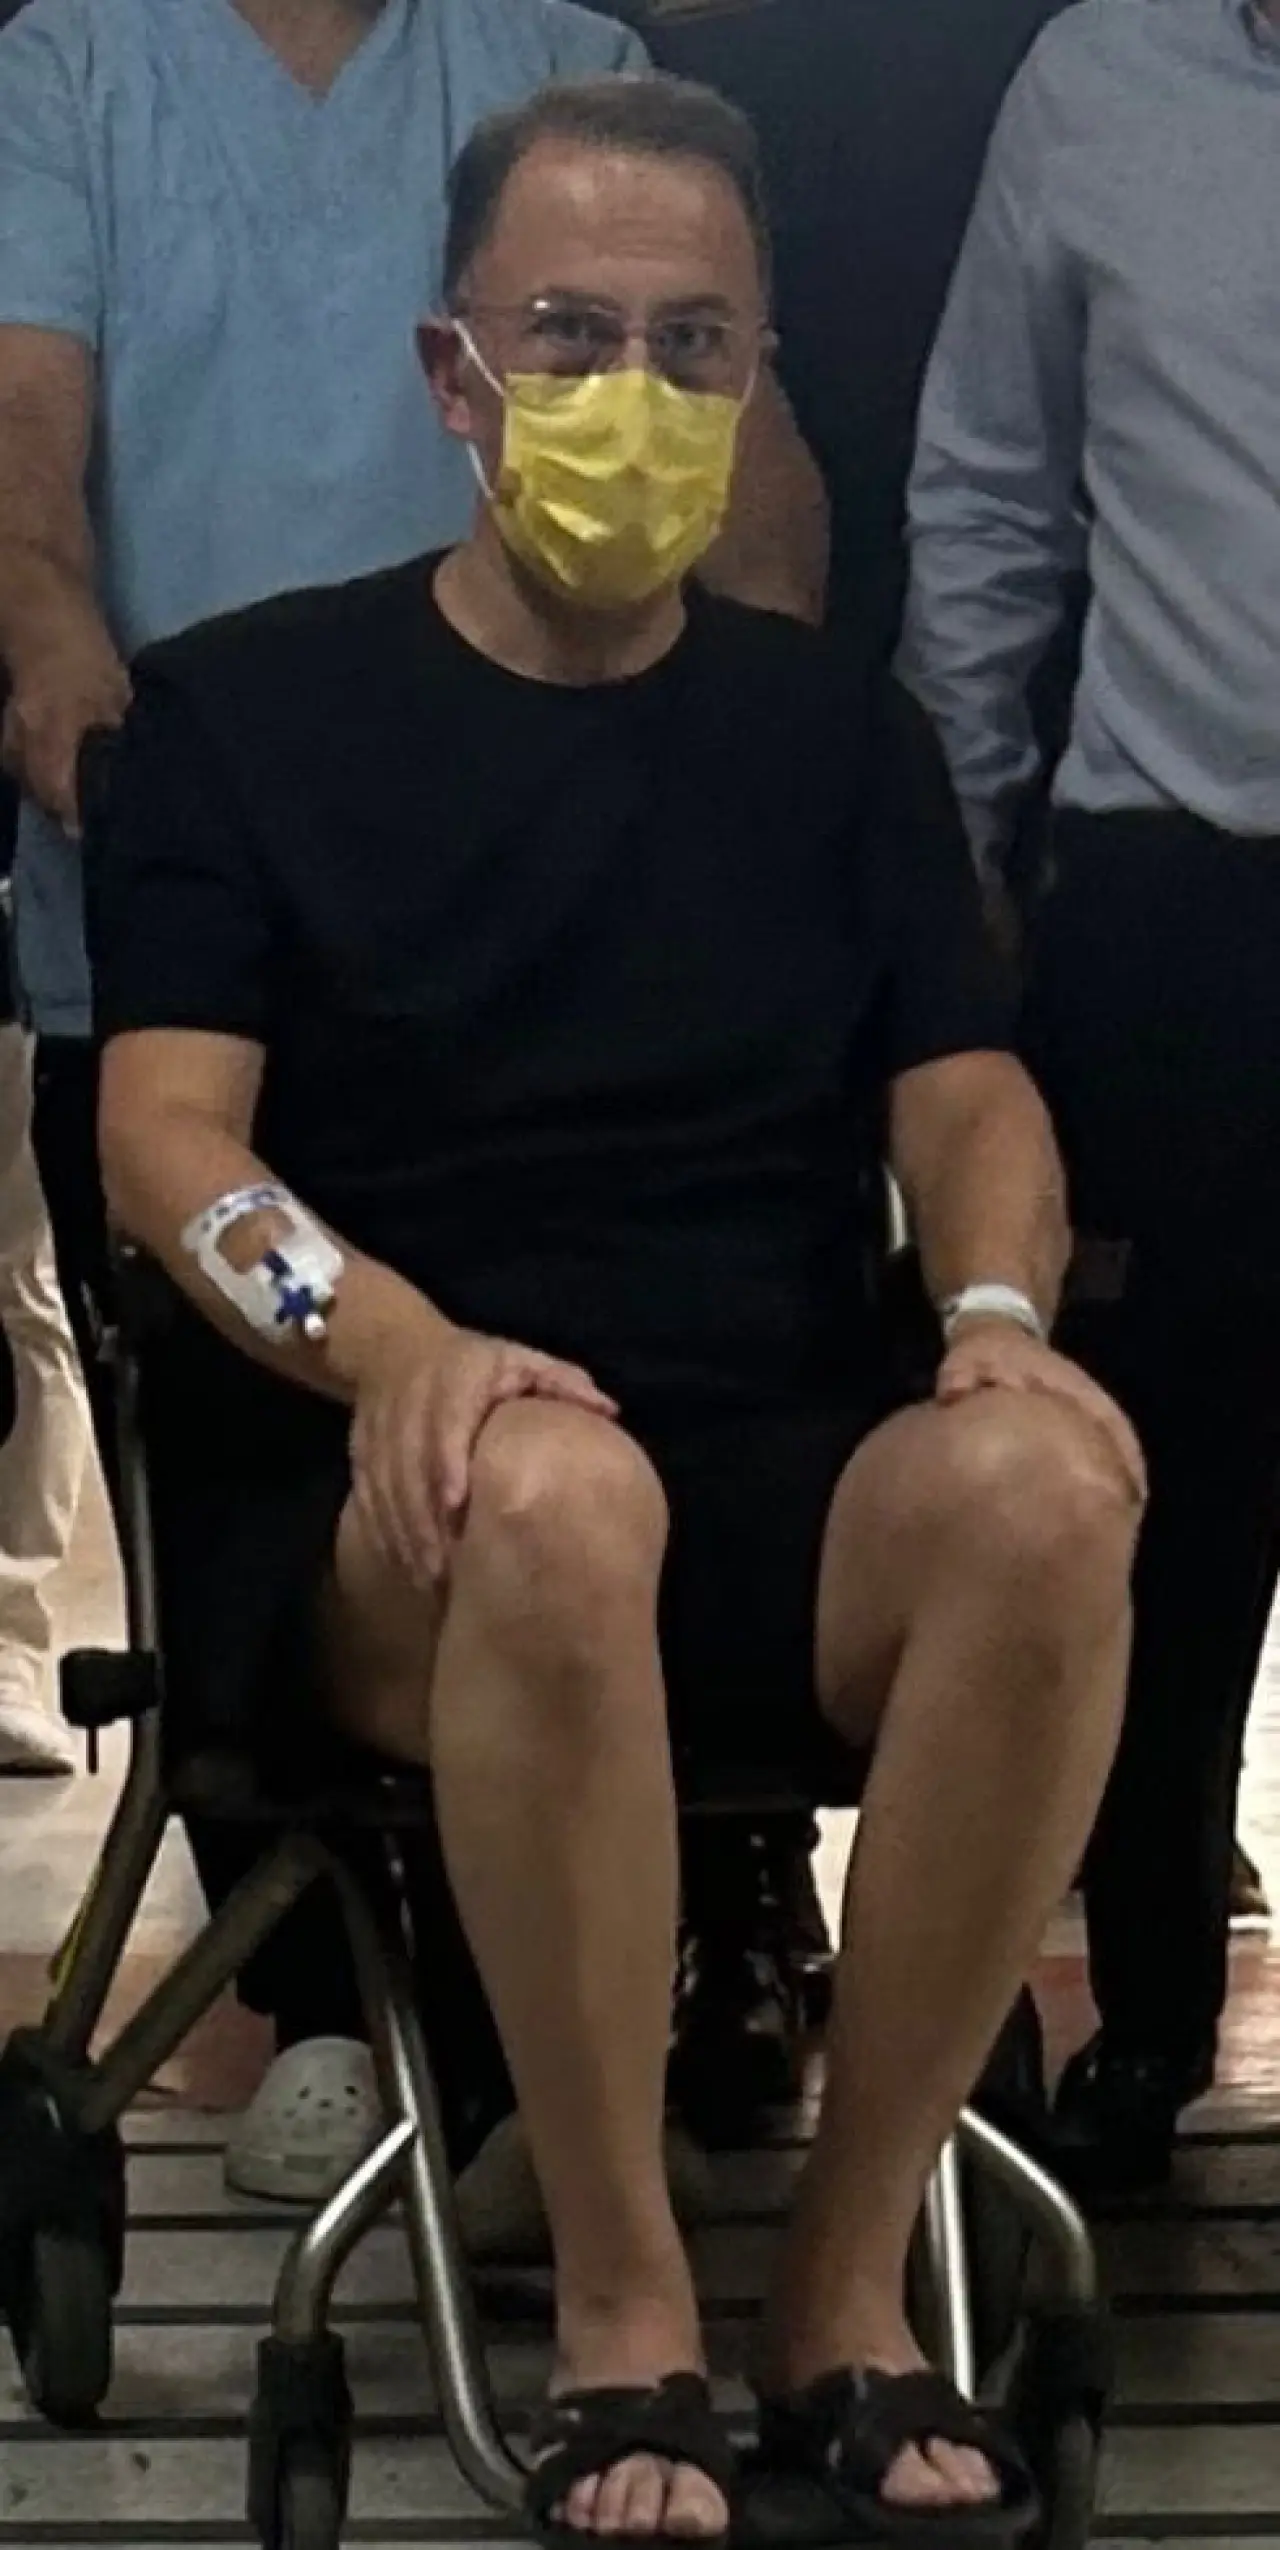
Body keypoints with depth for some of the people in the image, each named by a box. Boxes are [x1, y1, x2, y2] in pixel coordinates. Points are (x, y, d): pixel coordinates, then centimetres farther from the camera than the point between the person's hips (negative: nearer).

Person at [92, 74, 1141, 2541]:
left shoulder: (837, 736, 17)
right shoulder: (246, 706, 8)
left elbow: (968, 1093, 10)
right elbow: (167, 1131, -4)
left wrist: (999, 1308, -15)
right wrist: (391, 1343, -25)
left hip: (780, 1488, 3)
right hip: (384, 1501, -2)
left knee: (1044, 1481, -32)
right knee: (561, 1490, -39)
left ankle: (851, 2283, -19)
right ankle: (623, 2312, -23)